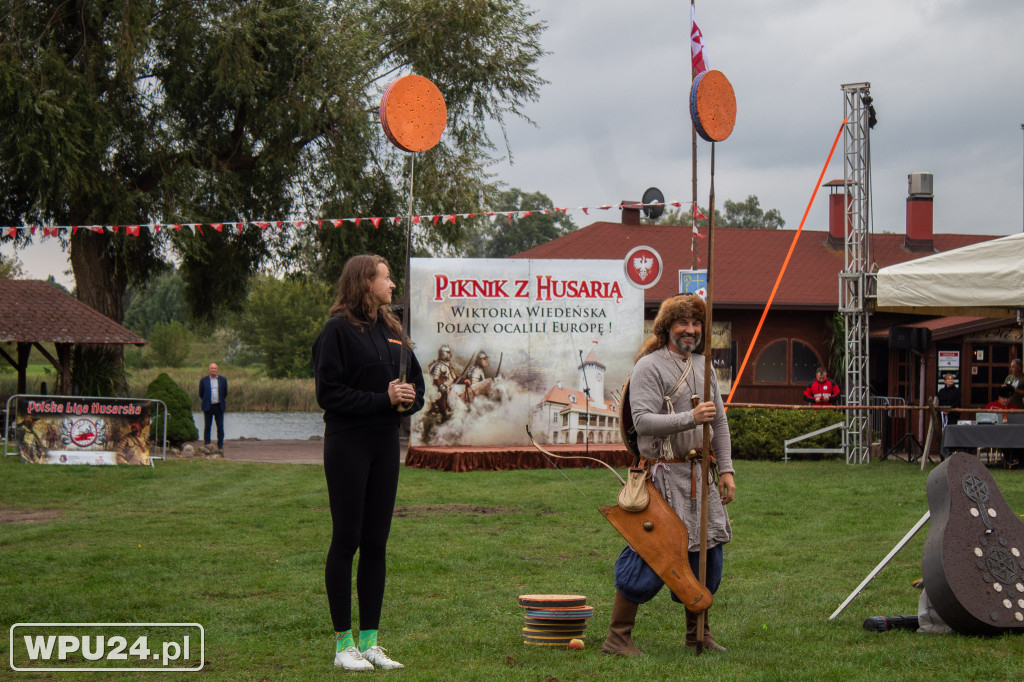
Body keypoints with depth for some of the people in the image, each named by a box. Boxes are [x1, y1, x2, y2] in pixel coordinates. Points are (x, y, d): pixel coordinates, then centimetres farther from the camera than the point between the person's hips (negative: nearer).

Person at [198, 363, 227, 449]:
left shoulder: (223, 380, 6)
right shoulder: (203, 380, 3)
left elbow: (225, 393, 16)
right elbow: (201, 394, 12)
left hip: (219, 407, 1)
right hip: (208, 407, -1)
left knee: (220, 426, 1)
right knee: (207, 426, -1)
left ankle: (220, 445, 7)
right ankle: (206, 445, 4)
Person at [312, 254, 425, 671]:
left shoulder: (392, 331, 13)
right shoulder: (338, 330, -7)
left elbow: (417, 385, 18)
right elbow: (329, 393, -13)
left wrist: (408, 399, -5)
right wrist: (383, 399, -17)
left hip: (386, 444, 6)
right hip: (348, 445, -6)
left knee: (376, 543, 8)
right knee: (346, 540, -2)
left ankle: (370, 641, 13)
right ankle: (343, 643, 4)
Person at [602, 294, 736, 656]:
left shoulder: (703, 367, 15)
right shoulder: (649, 367, -9)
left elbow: (719, 422, 18)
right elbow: (643, 422, -20)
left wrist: (725, 469, 10)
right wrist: (690, 418, -29)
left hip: (698, 473, 8)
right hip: (662, 474, -8)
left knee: (707, 551, 10)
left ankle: (697, 632, 26)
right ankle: (617, 637, -2)